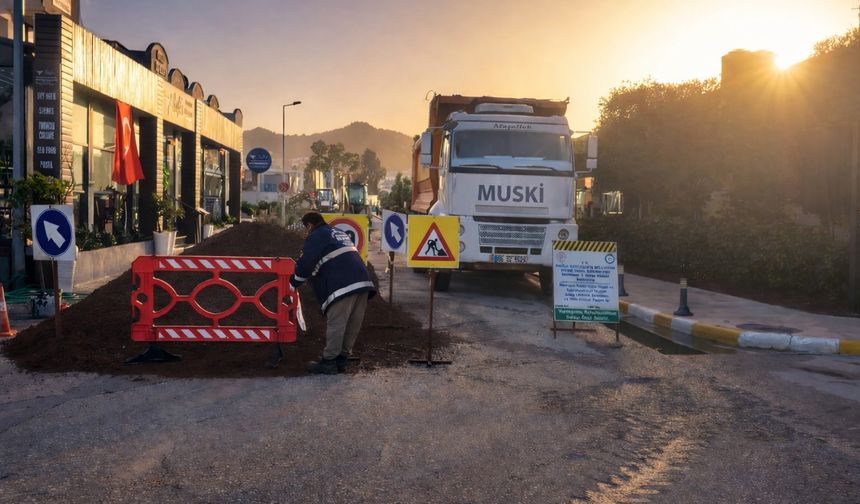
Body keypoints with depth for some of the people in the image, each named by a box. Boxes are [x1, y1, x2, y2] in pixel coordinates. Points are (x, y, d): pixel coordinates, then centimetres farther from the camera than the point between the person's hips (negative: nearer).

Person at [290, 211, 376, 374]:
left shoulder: (316, 237, 5)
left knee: (336, 324, -3)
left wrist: (293, 284, 14)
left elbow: (305, 264, -1)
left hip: (343, 286, -8)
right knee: (352, 325, 10)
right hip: (362, 281, 8)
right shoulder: (339, 233, 31)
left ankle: (328, 362, 3)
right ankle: (341, 359, 17)